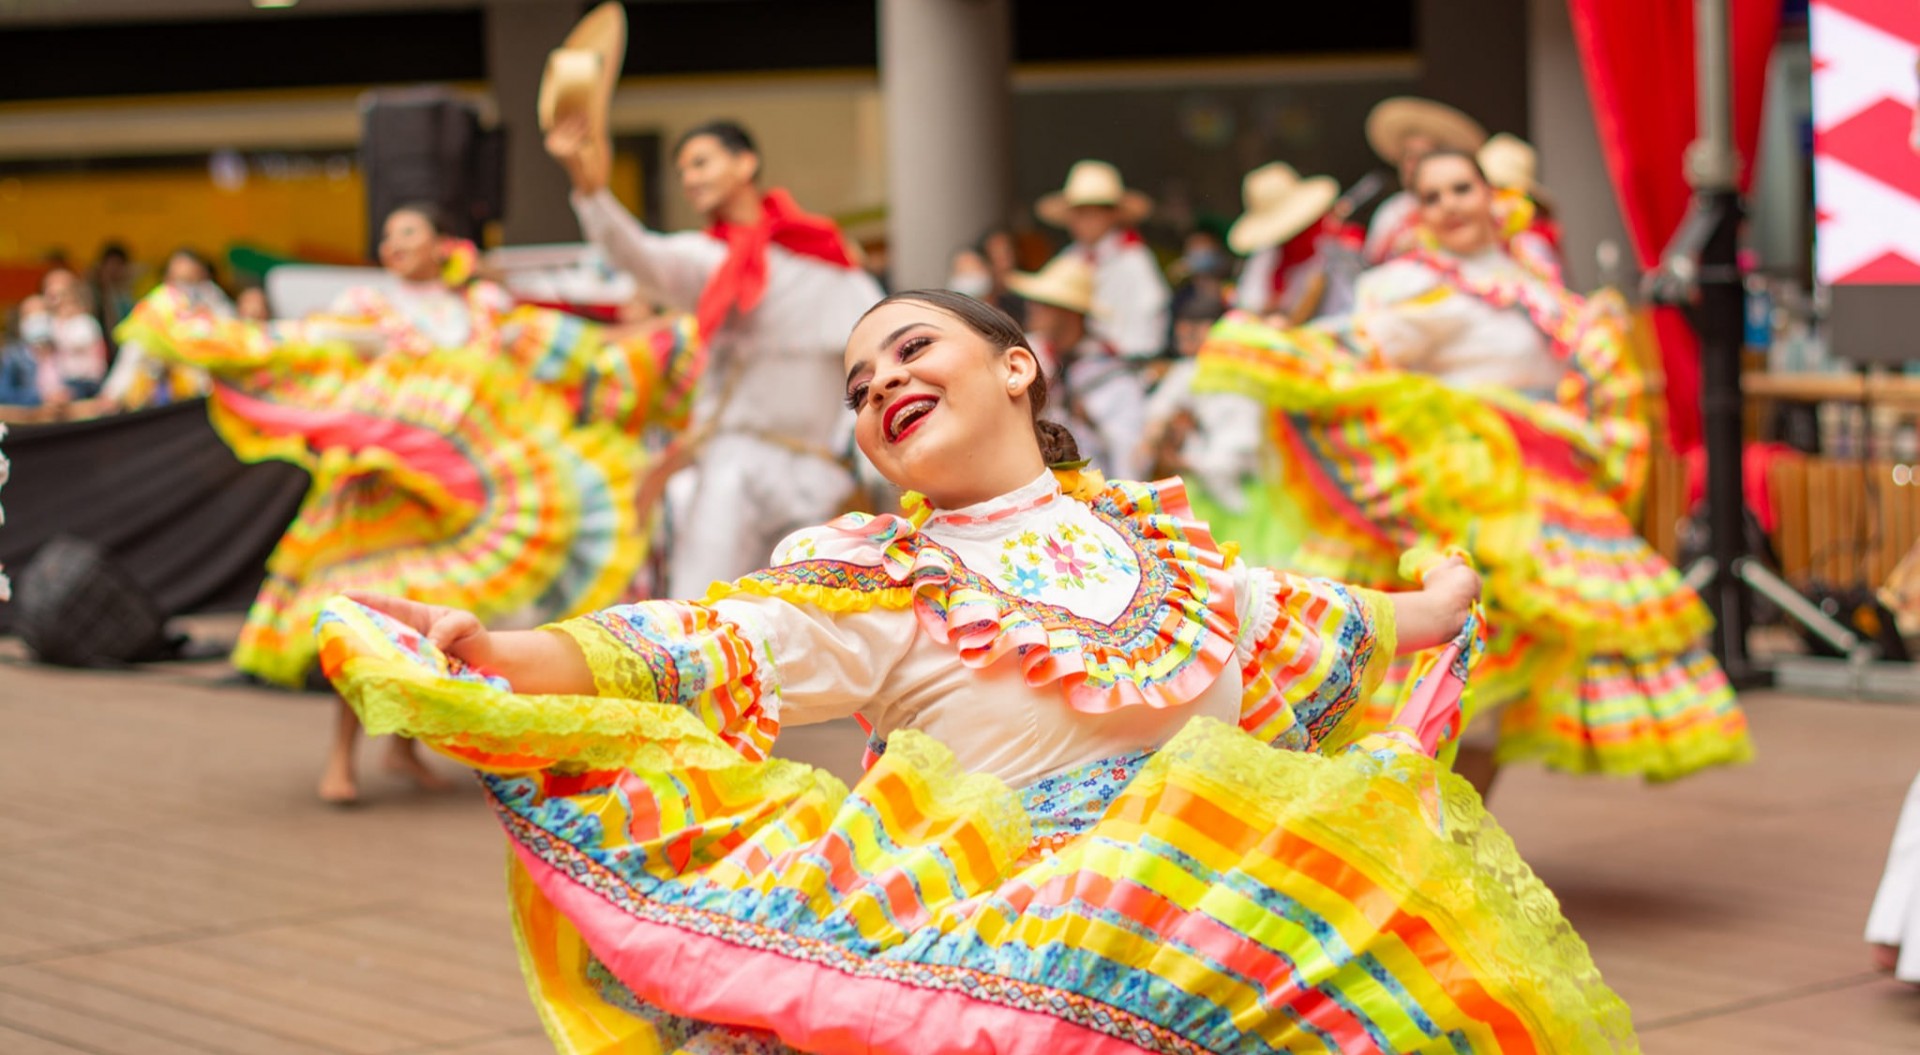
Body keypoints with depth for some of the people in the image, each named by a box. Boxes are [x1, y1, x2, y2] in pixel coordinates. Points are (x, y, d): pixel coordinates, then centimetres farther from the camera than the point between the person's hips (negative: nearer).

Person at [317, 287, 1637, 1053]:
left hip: (1219, 945, 5)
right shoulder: (873, 586, 0)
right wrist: (497, 653, -28)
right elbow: (685, 657, -13)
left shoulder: (1150, 535, 13)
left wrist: (1435, 606, 46)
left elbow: (1303, 628, 30)